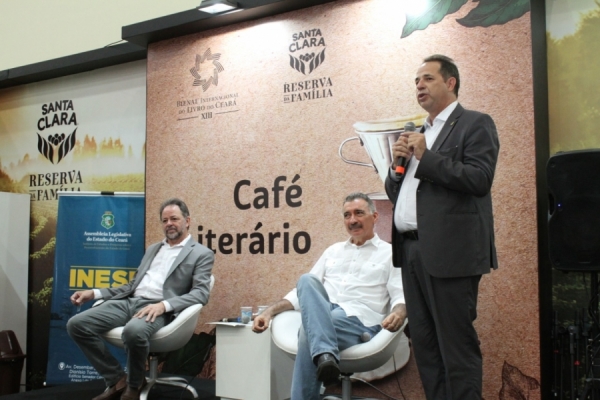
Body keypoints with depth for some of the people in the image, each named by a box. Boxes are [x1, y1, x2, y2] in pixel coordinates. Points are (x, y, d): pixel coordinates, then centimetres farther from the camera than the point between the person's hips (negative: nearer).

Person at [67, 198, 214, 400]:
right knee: (77, 324, -14)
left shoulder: (202, 254, 4)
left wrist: (163, 305, -24)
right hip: (128, 301, 7)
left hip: (156, 309, -7)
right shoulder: (153, 249, 25)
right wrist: (94, 293, 13)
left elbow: (200, 293, -9)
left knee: (134, 331, -40)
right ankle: (117, 379, -1)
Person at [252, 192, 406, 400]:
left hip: (360, 320, -4)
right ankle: (325, 355, -47)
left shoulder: (390, 253, 13)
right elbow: (304, 290, 25)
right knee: (307, 281, -32)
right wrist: (270, 311, 11)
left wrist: (397, 313, -25)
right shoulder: (333, 251, 28)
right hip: (321, 316, 5)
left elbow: (402, 296, 1)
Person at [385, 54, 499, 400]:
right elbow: (396, 193, 23)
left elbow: (480, 179, -14)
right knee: (424, 344, 10)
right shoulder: (417, 134, 22)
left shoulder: (475, 124, 0)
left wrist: (425, 157, -13)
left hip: (449, 251, -7)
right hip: (412, 251, 8)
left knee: (456, 343, -5)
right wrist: (398, 164, 3)